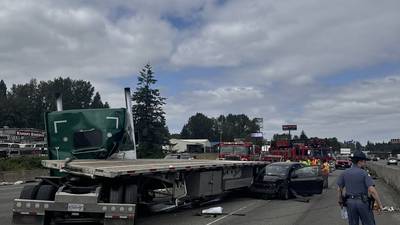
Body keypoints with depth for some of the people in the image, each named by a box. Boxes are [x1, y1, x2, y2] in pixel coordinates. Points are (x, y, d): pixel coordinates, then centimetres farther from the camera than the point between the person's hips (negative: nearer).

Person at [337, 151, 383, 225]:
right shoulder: (364, 173, -10)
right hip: (363, 202, -3)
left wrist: (341, 202, 18)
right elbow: (372, 190, -18)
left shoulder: (344, 173, 2)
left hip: (350, 202, 4)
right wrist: (380, 204, -12)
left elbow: (339, 189, 6)